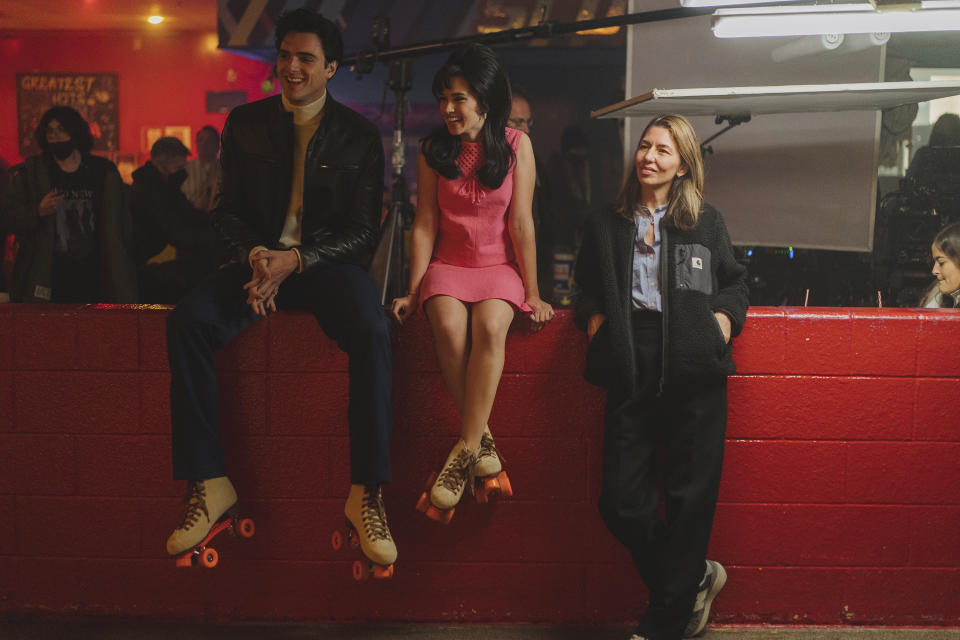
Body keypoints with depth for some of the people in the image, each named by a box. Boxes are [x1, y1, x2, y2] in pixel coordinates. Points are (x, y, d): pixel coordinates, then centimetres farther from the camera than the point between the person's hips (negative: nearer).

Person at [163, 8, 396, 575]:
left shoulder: (360, 135, 3)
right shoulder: (245, 123, 11)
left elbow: (364, 231, -1)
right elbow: (228, 209, 12)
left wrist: (294, 261, -16)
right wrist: (255, 254, -11)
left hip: (329, 262, -2)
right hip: (262, 258, 3)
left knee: (372, 332, -34)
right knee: (188, 321, -25)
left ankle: (367, 493, -25)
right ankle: (210, 484, -17)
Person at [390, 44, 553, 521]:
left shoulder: (516, 145, -2)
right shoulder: (433, 149, 4)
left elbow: (520, 223, -4)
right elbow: (425, 224, 3)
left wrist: (532, 293, -6)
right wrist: (414, 291, -1)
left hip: (500, 266, -1)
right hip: (448, 264, 1)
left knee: (489, 327, -33)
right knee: (449, 326, -32)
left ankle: (465, 448, -27)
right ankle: (481, 438, -19)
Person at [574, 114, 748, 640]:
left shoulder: (707, 222, 14)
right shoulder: (606, 226, 17)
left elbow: (734, 281, 21)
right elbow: (588, 289, 27)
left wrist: (725, 317, 2)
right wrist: (594, 317, 7)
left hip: (694, 371, -1)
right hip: (631, 371, 2)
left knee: (689, 498, -2)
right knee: (621, 503, -4)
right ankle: (695, 579, 22)